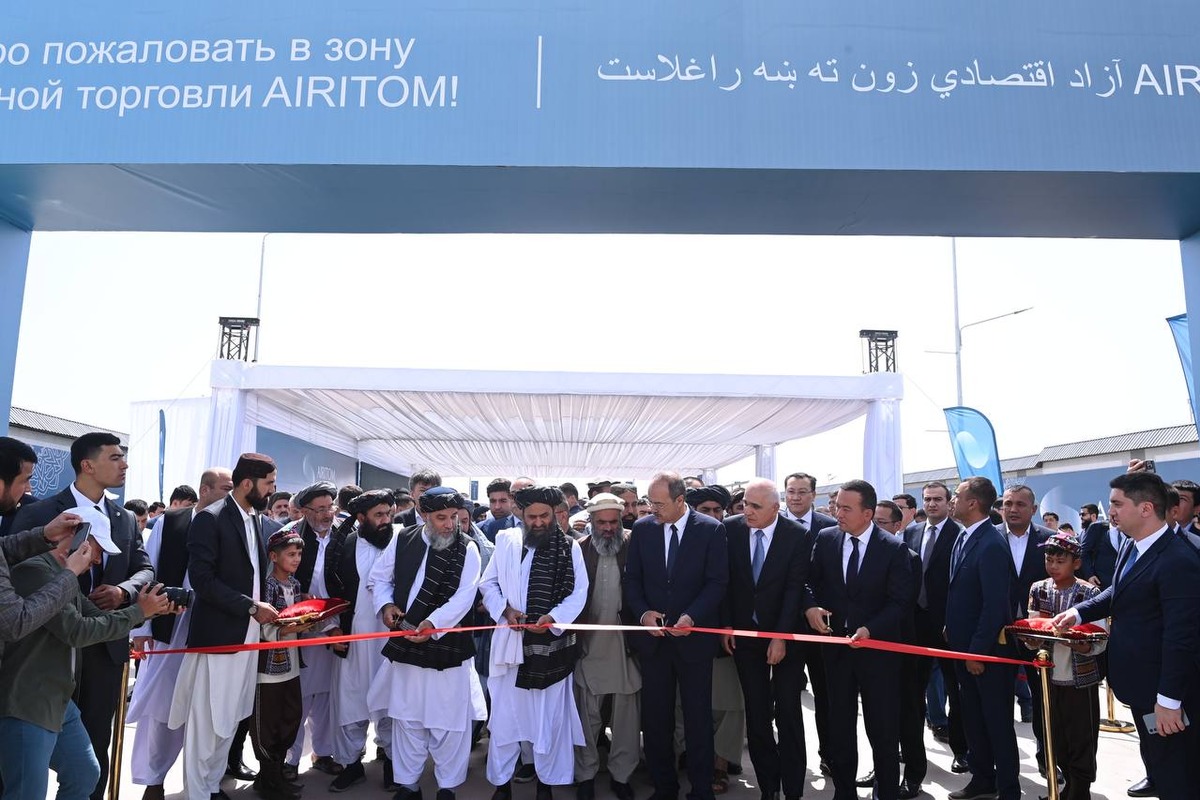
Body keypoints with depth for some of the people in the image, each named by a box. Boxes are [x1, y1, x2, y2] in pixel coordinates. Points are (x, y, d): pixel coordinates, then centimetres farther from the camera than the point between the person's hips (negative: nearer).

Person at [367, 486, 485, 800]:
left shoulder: (467, 548, -8)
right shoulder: (404, 539, 2)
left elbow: (463, 597, -15)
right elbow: (379, 577, 12)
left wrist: (433, 624, -28)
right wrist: (385, 604, -6)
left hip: (448, 647, -3)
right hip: (405, 644, 3)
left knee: (448, 721, 4)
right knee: (406, 717, 14)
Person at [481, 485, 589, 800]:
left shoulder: (570, 547, -1)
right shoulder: (506, 540, 3)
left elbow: (579, 592, -3)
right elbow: (488, 584, 7)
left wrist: (553, 617, -18)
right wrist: (505, 609, -10)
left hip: (552, 642, -1)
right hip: (512, 641, 1)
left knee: (550, 715, 7)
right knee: (506, 713, 7)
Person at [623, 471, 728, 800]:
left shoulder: (711, 529, -6)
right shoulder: (642, 528, 3)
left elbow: (717, 582, -6)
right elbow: (632, 578, 6)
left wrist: (691, 617, -18)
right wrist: (643, 612, -9)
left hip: (694, 636, -2)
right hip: (652, 636, 2)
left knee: (698, 718, 8)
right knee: (655, 718, 7)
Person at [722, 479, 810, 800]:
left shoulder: (798, 536, -11)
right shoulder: (731, 529, -4)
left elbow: (795, 589, -13)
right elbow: (725, 579, 2)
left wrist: (781, 636, -16)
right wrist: (726, 624, -2)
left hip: (785, 636, -2)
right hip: (745, 634, 2)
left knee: (788, 713, 4)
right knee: (756, 714, 7)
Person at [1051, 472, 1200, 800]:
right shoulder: (1131, 545, 3)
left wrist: (1169, 699, -24)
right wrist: (1079, 612, 7)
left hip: (1163, 692, -9)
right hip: (1139, 684, 9)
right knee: (1154, 759, 25)